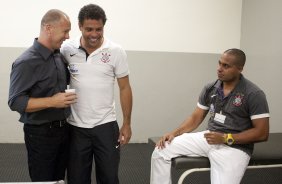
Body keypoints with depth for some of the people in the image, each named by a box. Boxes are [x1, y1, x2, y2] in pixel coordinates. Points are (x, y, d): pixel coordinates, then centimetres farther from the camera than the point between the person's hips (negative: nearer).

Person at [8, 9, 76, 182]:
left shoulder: (59, 56, 5)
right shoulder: (26, 62, -19)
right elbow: (15, 102, -21)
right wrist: (52, 102, -28)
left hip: (63, 129, 7)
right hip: (41, 133, -7)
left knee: (59, 178, 18)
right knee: (43, 180, 7)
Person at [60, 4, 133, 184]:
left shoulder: (116, 52, -7)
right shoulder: (67, 49, -4)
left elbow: (125, 88, 0)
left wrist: (127, 124, -1)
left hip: (106, 125, -1)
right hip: (76, 127, 1)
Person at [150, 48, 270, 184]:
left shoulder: (253, 94, -11)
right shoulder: (210, 88, 5)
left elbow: (262, 133, -12)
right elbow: (196, 117, 10)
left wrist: (225, 138, -19)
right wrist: (174, 133, -6)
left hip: (235, 146, -5)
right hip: (208, 138, 5)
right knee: (161, 151, -7)